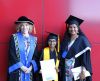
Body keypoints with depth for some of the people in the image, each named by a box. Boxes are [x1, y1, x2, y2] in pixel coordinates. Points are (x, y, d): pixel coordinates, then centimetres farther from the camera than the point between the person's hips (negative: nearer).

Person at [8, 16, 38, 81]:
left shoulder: (34, 39, 7)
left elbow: (35, 55, 6)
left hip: (30, 70, 3)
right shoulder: (14, 37, -3)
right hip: (17, 70, -3)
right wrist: (21, 66, -12)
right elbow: (12, 54, -7)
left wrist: (31, 67, -7)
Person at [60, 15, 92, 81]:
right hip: (66, 71, 5)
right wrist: (60, 68, 4)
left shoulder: (82, 40, -5)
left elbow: (86, 57, -12)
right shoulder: (65, 40, 10)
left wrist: (83, 71, -19)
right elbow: (62, 56, 13)